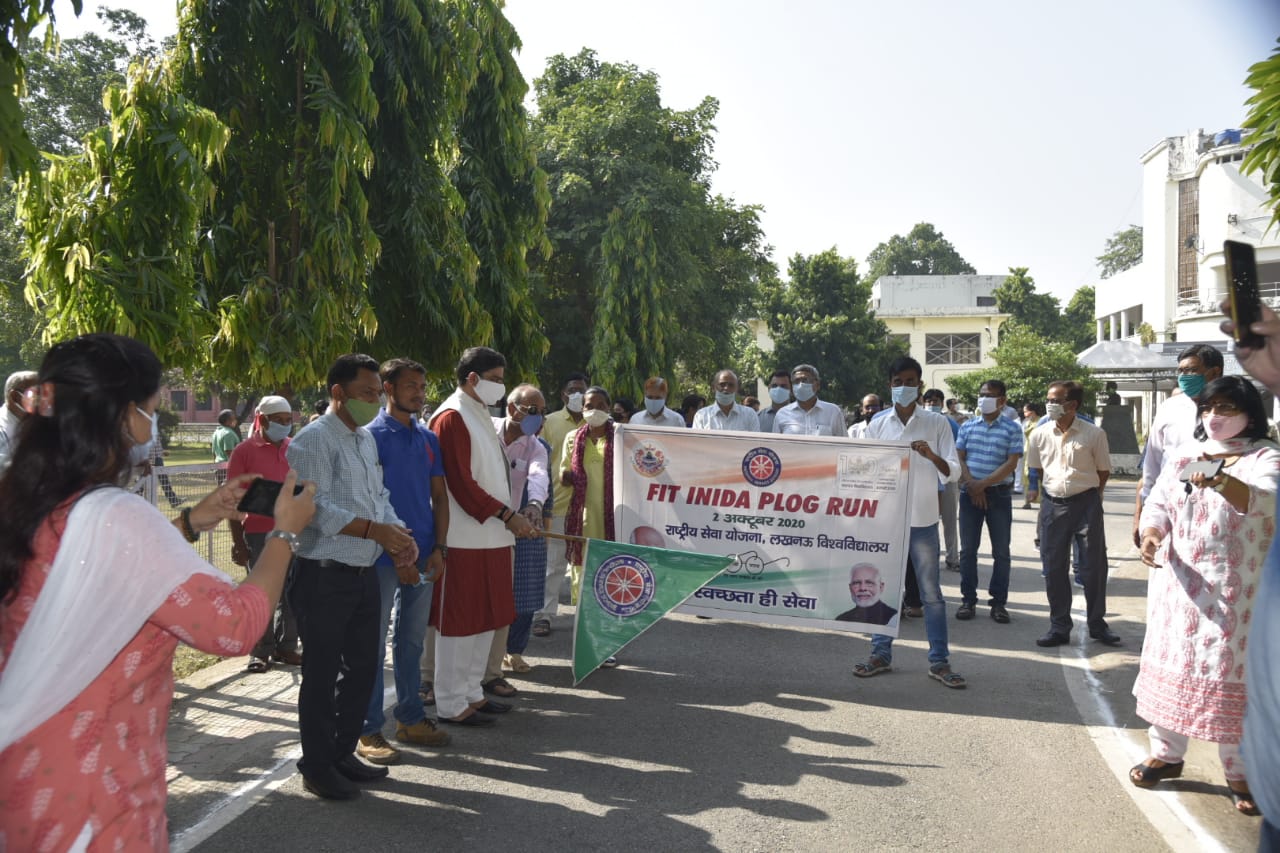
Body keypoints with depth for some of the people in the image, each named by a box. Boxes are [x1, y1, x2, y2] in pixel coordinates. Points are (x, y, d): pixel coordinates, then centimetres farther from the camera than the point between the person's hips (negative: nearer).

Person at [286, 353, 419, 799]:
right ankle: (317, 765, 19)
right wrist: (374, 529, -24)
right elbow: (315, 509, -21)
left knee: (363, 666, 16)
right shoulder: (313, 441, -13)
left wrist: (399, 533, 1)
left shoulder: (366, 438, 14)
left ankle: (342, 752, 33)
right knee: (322, 674, 4)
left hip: (365, 573, 9)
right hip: (325, 577, -8)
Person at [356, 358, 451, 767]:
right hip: (384, 558, -6)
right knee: (374, 644, 2)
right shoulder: (371, 436, -7)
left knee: (412, 641, 15)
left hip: (424, 556, 6)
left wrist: (438, 548, 0)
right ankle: (369, 731, 11)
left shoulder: (428, 438, 11)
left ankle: (410, 718, 26)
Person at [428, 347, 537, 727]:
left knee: (487, 618, 15)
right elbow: (460, 483, -19)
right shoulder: (452, 417, -13)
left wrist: (510, 519, 14)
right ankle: (451, 704, 10)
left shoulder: (481, 416, 18)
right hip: (464, 539, -9)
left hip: (489, 536, 10)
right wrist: (506, 515, -18)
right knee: (460, 621, -1)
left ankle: (472, 692, 27)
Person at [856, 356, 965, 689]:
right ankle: (881, 654, 19)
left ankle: (939, 661, 12)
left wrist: (931, 455, -22)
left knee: (931, 591, 4)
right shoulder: (877, 426, 6)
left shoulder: (937, 423, 1)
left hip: (922, 520, -2)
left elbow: (953, 472, -3)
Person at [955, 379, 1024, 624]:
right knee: (968, 548, 4)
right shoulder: (967, 426, 8)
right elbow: (958, 457, 4)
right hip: (970, 493, 2)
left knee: (1001, 551, 2)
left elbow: (1011, 464, -9)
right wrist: (971, 484, -11)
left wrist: (983, 484, -15)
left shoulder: (1012, 429, -1)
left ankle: (999, 602, 10)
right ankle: (968, 599, 12)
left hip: (999, 494, -2)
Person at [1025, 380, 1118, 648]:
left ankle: (1097, 625, 21)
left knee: (1094, 565, 5)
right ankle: (1059, 627, 17)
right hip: (1053, 503, 3)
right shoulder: (1039, 435, 0)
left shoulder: (1094, 434, -9)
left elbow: (1103, 470, 3)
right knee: (1053, 567, 6)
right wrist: (1055, 488, 12)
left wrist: (1089, 494, 7)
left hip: (1086, 502, -2)